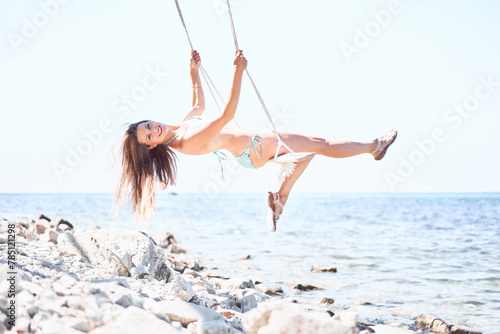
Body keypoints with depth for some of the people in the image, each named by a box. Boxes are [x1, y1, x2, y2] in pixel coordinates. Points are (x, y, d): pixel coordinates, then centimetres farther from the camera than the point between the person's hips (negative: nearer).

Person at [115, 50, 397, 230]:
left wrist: (194, 71, 16)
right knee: (321, 145, 1)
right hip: (256, 151, -10)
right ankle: (374, 147, 21)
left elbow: (199, 106, 19)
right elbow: (227, 114, -37)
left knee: (313, 143, 21)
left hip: (255, 147, 10)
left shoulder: (180, 126, -2)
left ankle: (280, 199, 20)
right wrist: (238, 72, -41)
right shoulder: (186, 142, -30)